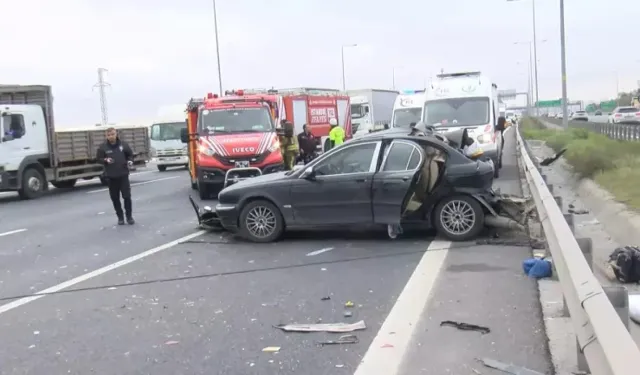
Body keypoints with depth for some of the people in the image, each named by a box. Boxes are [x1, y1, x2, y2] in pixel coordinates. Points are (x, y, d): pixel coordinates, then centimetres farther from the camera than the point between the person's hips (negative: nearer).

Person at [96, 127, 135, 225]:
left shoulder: (123, 144, 1)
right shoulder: (103, 147, -2)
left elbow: (130, 154, 12)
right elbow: (98, 159, 3)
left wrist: (130, 161, -8)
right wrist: (106, 160, -17)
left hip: (123, 175, 0)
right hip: (111, 176, 0)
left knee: (127, 196, -2)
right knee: (115, 198, 5)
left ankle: (129, 216, 10)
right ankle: (120, 217, 17)